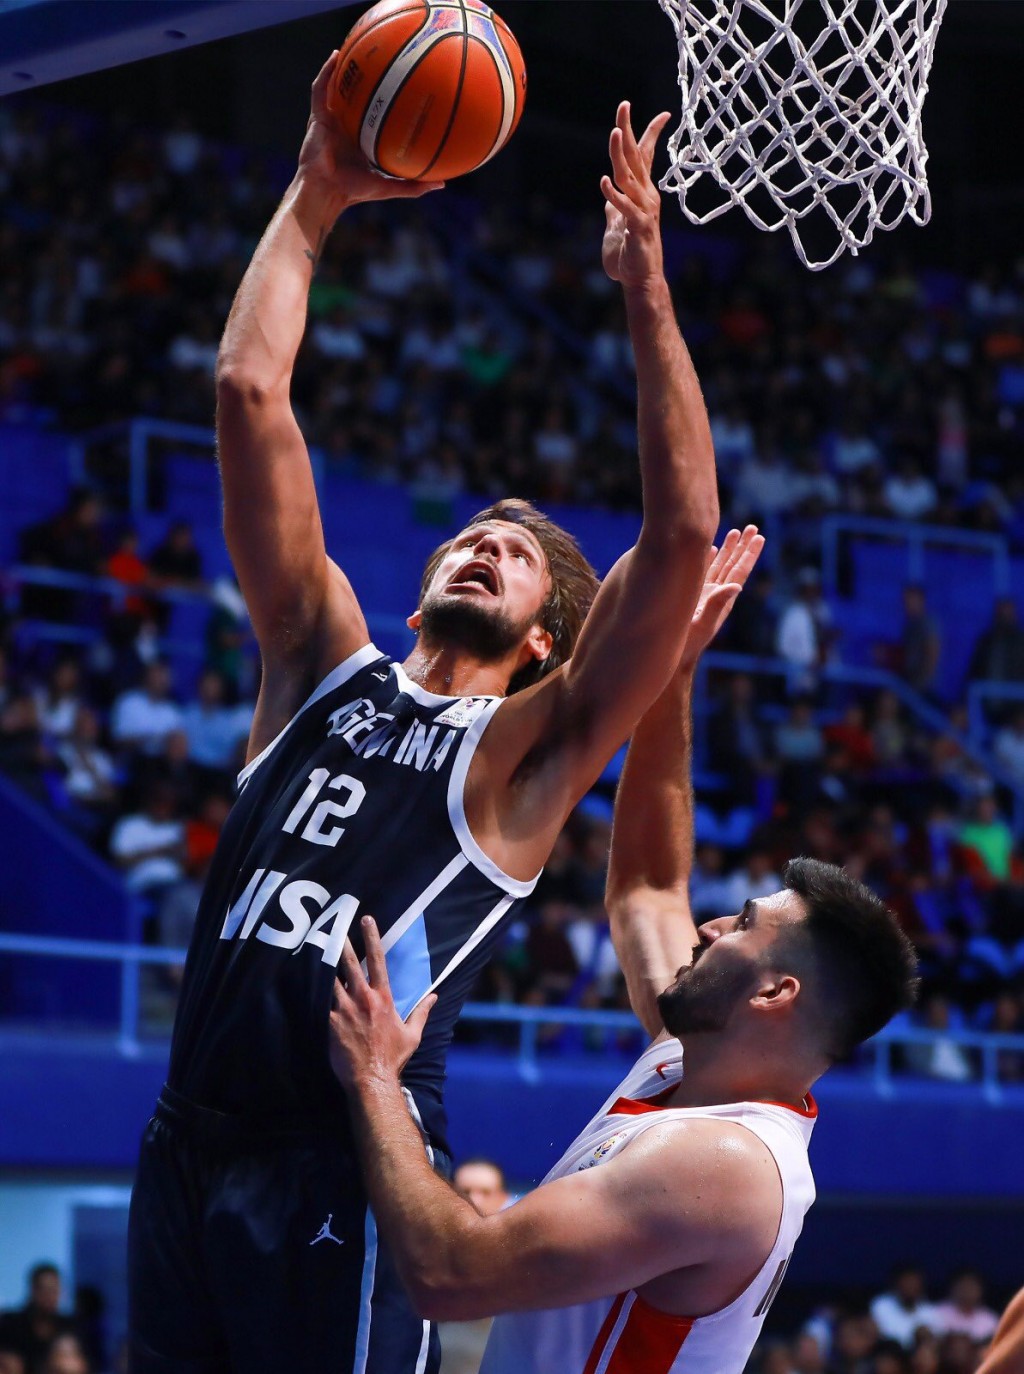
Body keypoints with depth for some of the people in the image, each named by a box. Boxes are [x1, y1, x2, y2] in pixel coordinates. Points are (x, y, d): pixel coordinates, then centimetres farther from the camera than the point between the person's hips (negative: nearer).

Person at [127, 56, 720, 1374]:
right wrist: (315, 197, 9)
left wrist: (646, 290, -7)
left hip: (348, 1171, -4)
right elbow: (249, 389, 11)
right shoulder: (324, 666, 15)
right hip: (187, 1149, 4)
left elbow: (682, 532, -7)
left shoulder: (524, 752, 4)